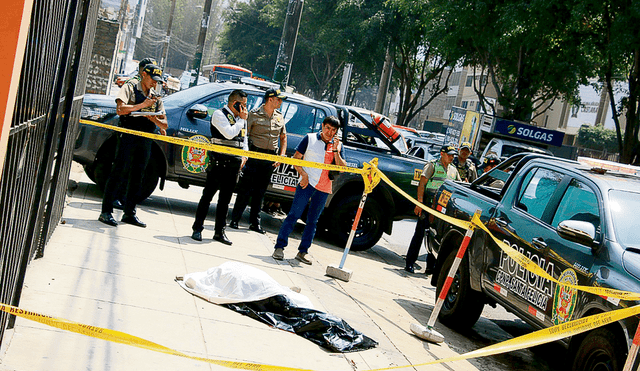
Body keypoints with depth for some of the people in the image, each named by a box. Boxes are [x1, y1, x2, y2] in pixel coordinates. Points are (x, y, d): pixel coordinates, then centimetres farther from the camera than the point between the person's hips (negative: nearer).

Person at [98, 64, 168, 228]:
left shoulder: (156, 97, 18)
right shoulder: (130, 87, 3)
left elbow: (165, 124, 13)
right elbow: (120, 109, -14)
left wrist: (155, 119, -8)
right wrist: (142, 105, -17)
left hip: (146, 140, 6)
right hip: (128, 137, -6)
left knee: (137, 177, 8)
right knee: (118, 172, -7)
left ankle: (130, 213, 15)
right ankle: (106, 211, -5)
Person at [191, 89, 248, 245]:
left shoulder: (241, 118, 17)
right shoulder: (219, 114, -6)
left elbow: (244, 139, 25)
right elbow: (229, 133, -19)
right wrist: (241, 120, -8)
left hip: (234, 164, 7)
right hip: (219, 162, -6)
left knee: (225, 199, 10)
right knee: (208, 195, -2)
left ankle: (219, 231, 16)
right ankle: (197, 228, 6)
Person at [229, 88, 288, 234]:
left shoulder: (280, 117, 12)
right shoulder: (254, 114, -4)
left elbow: (283, 137, 21)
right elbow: (244, 135, -6)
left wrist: (281, 156, 9)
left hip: (270, 159, 4)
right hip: (254, 155, -4)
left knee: (260, 191, 9)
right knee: (245, 189, -4)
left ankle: (255, 222, 16)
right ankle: (234, 220, 5)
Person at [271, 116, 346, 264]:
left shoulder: (338, 145, 9)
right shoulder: (310, 138, 3)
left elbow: (343, 168, 1)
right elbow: (296, 158, 3)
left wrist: (336, 151, -12)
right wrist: (303, 174, -10)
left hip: (324, 189, 3)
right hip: (307, 183, -3)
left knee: (312, 220, 8)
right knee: (294, 214, -8)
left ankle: (302, 252, 15)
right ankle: (280, 247, -5)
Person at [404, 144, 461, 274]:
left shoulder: (453, 170, 16)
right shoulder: (432, 166, -1)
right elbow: (422, 183, -8)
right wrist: (419, 202, -16)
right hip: (428, 206, -5)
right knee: (420, 234, -3)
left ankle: (430, 266, 12)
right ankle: (409, 263, 2)